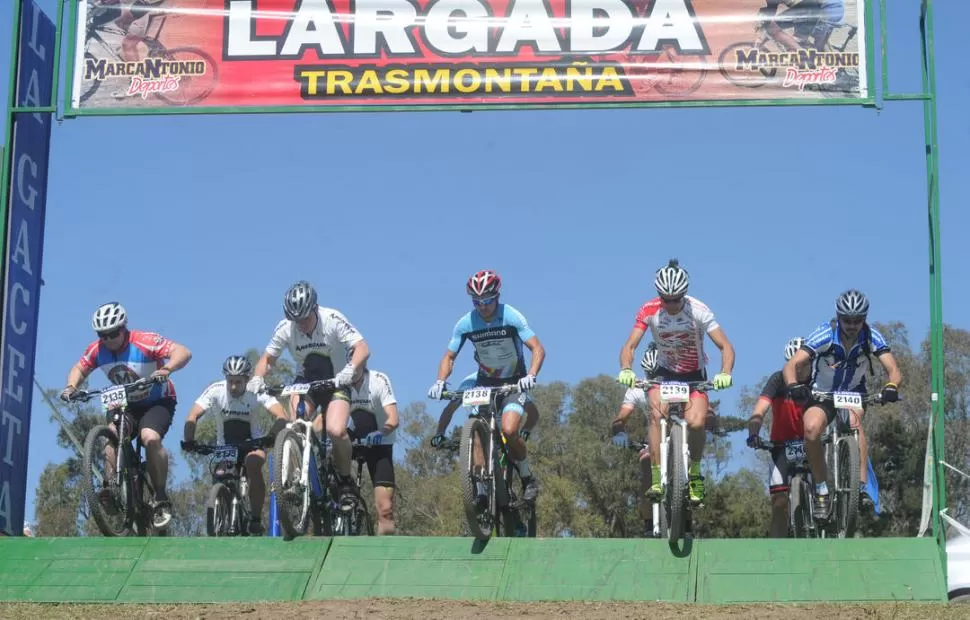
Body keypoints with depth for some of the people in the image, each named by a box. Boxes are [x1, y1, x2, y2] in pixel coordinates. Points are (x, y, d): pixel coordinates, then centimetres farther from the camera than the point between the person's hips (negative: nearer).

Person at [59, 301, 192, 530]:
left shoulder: (144, 342, -25)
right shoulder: (97, 350, -10)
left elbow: (183, 352, -33)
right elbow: (79, 369, 7)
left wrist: (167, 369, -52)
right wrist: (71, 387, -15)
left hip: (158, 402, -5)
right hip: (126, 404, 5)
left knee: (150, 438, -31)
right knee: (113, 434, -25)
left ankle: (162, 500, -22)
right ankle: (110, 490, -22)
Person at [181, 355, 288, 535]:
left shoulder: (256, 392, -20)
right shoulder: (216, 391, -18)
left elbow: (281, 417, -31)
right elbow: (193, 416, -26)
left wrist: (270, 438, -50)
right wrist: (188, 441, -43)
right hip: (225, 446, 2)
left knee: (253, 464, -31)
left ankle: (256, 520, -24)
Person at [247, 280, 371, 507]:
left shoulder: (332, 319, -21)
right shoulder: (285, 328, -14)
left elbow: (362, 348, -26)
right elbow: (268, 358, -3)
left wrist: (350, 370, -45)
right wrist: (257, 378, -24)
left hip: (335, 382, -2)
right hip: (306, 382, 2)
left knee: (336, 431, -27)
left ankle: (345, 482, -4)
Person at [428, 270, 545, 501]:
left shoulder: (511, 317, -18)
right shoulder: (466, 323, -10)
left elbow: (538, 349, -20)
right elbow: (449, 357, -2)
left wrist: (531, 376, -37)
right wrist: (440, 381, -21)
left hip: (514, 382, -3)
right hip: (485, 382, 3)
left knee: (509, 430, -24)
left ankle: (528, 479, -3)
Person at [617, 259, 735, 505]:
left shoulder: (699, 311, -21)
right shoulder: (649, 311, -17)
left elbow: (726, 347, -22)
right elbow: (630, 346, -19)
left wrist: (725, 373, -41)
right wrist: (626, 370, -41)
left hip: (694, 375, -1)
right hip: (664, 373, 1)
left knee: (696, 422, -25)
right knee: (657, 413, -28)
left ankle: (695, 473, 1)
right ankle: (656, 477, -26)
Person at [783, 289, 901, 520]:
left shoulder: (872, 337, -16)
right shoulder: (824, 334, -21)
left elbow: (894, 370, -21)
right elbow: (791, 365, -26)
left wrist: (891, 386, -44)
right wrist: (794, 386, -48)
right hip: (821, 395, -1)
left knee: (854, 422, -34)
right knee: (811, 429, -31)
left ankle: (863, 487, -33)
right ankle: (822, 491, -16)